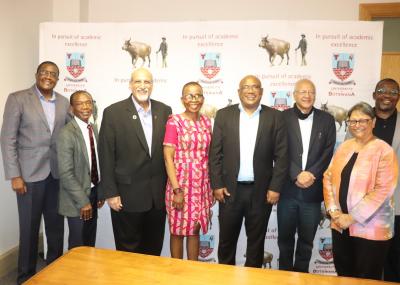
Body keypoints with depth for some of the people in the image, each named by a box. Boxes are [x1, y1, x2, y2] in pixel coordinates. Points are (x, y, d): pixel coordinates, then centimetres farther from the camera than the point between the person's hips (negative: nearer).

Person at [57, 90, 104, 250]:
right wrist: (83, 201, -18)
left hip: (93, 192, 7)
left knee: (90, 242, 19)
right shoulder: (67, 134, -18)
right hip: (77, 198, -7)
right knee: (78, 245, 8)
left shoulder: (94, 129, 5)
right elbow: (66, 174, -20)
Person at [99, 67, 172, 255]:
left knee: (154, 250, 17)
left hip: (158, 195, 3)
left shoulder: (164, 111, 4)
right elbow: (106, 156, -7)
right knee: (128, 250, 13)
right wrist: (110, 193, -9)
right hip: (127, 195, -3)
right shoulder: (113, 112, -6)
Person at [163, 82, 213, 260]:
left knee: (195, 229, 14)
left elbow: (207, 154, 12)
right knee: (178, 230, 9)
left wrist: (211, 186, 9)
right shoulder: (174, 122, -8)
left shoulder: (206, 122, 7)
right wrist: (176, 189, -16)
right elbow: (168, 158, -12)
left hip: (201, 185, 4)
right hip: (181, 183, -4)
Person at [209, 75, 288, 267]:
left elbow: (281, 156, -1)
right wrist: (217, 185, -5)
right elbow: (215, 153, 0)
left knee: (256, 241, 15)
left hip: (261, 191, 0)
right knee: (226, 240, 13)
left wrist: (275, 187, -7)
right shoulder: (224, 115, 2)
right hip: (230, 189, 1)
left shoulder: (275, 117, 0)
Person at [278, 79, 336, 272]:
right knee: (285, 236, 12)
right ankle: (284, 272, 31)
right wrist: (297, 175, -16)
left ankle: (301, 272, 32)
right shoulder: (282, 117, -1)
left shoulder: (327, 120, 5)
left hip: (313, 190, 1)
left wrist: (311, 174, -13)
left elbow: (328, 153, -1)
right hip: (288, 188, -1)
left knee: (307, 238, 13)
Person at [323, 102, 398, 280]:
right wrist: (333, 210, -6)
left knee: (366, 278, 10)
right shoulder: (344, 147, 7)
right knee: (343, 274, 17)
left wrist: (352, 217, -17)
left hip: (370, 229, -5)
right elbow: (328, 177, 7)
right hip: (340, 225, 5)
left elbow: (383, 190, -17)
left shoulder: (384, 151, -10)